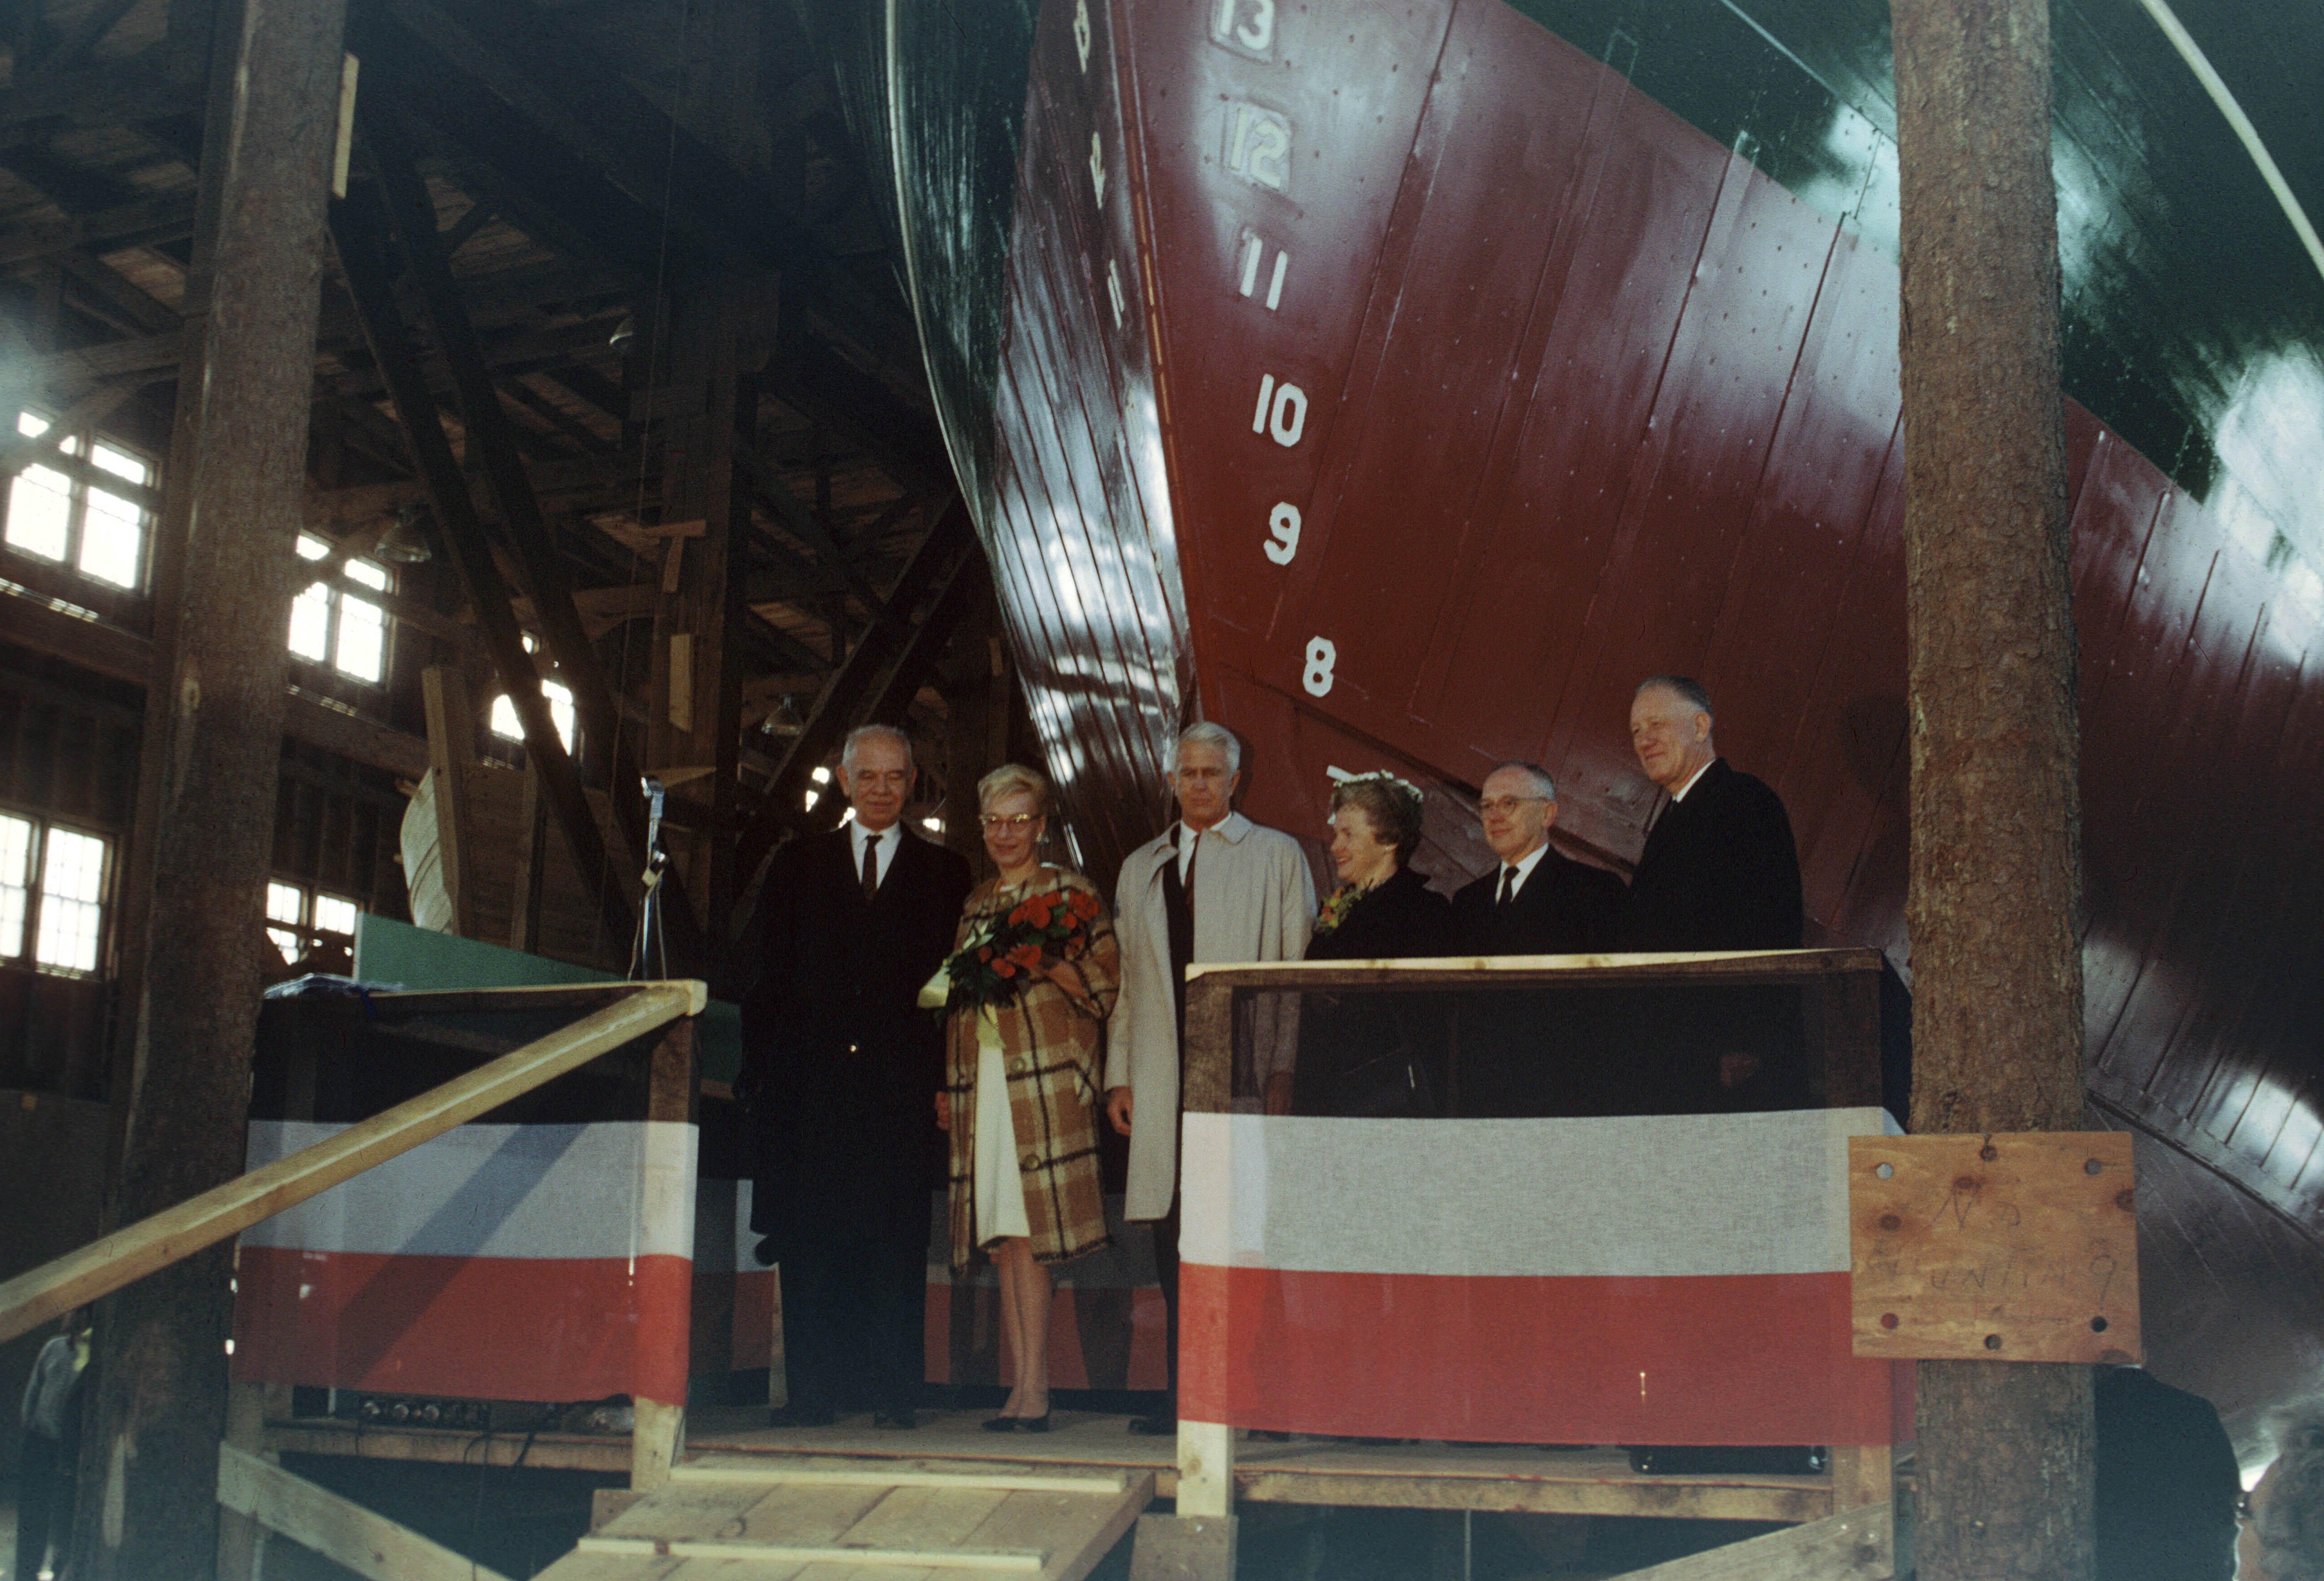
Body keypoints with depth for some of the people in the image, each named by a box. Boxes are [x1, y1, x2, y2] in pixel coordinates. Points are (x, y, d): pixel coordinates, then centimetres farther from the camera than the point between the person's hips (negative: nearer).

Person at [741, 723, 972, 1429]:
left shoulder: (943, 874, 11)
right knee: (809, 1238, 2)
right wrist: (760, 1070, 1)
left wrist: (942, 1078, -5)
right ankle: (814, 1390, 8)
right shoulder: (798, 864, 14)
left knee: (896, 1238, -1)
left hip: (900, 1081, -1)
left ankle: (891, 1391, 5)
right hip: (812, 1077, 1)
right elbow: (770, 975, 10)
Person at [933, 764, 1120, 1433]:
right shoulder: (975, 905, 20)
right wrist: (946, 1083, 14)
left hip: (1043, 1080, -5)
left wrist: (1042, 957, -14)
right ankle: (1027, 1385, 5)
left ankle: (1032, 1390, -10)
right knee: (1002, 1238, 2)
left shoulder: (1073, 895, 4)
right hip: (980, 1085, 5)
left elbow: (1105, 988, -2)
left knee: (1025, 1232, -11)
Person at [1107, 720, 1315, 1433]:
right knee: (1176, 1248, 3)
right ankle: (1186, 1398, 8)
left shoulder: (1277, 855, 7)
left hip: (1244, 1075, -3)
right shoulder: (1141, 868, 19)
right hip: (1163, 1082, 4)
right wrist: (1118, 1075, 9)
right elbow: (1124, 979, 18)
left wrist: (1284, 1073, -7)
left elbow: (1299, 971, 2)